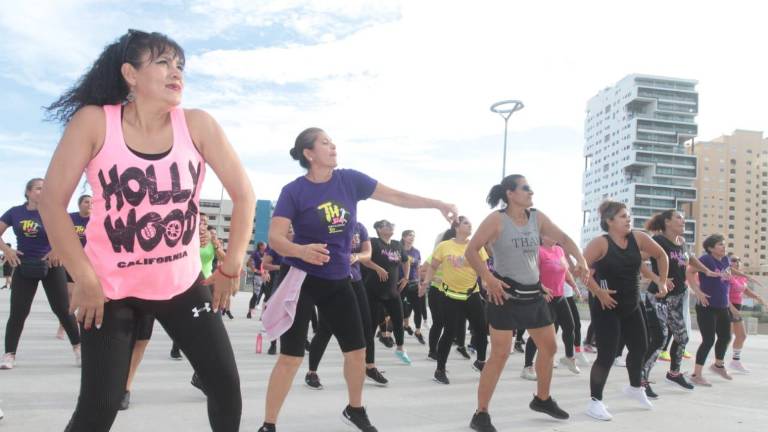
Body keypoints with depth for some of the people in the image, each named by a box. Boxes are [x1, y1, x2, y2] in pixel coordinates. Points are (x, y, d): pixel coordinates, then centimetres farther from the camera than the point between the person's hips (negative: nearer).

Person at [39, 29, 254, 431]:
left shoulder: (197, 124, -9)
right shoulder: (93, 121, -13)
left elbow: (243, 194, -5)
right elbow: (52, 202, -11)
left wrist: (230, 267, -5)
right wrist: (85, 278, -14)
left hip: (183, 283, 3)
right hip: (111, 287, -2)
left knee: (226, 383, 2)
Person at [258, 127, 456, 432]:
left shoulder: (350, 180, -2)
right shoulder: (294, 191, -13)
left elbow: (396, 196, 3)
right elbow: (275, 237, -19)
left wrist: (437, 204, 0)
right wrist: (301, 251, -39)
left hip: (337, 281, 5)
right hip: (302, 279, -5)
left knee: (357, 349, 13)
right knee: (290, 357, -7)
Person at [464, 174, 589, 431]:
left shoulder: (537, 218, 5)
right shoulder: (497, 219, -12)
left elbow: (563, 239, 9)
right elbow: (471, 251, -16)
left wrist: (580, 261, -10)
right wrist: (489, 279, -28)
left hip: (534, 293, 7)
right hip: (506, 293, -7)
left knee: (549, 347, 16)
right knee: (500, 354, -10)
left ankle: (542, 399, 38)